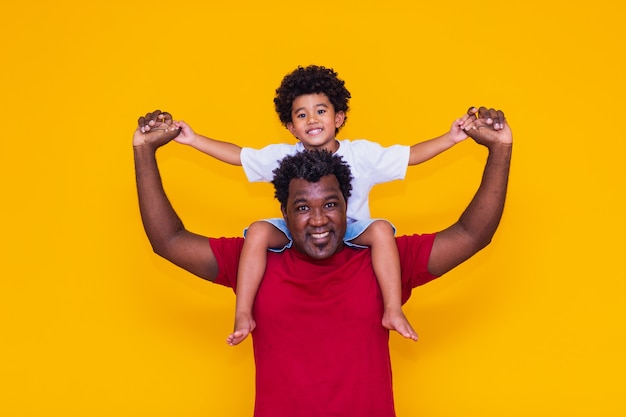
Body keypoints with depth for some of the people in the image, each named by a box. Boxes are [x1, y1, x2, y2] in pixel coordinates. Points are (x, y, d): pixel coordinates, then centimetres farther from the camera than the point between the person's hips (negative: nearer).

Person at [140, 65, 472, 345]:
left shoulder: (362, 154, -6)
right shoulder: (282, 157, -2)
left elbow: (409, 155, -4)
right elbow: (238, 155, 3)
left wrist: (450, 138, -14)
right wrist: (194, 139, -2)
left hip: (351, 233, -1)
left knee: (381, 229, -31)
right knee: (259, 231, -26)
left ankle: (393, 312, -25)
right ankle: (243, 315, -22)